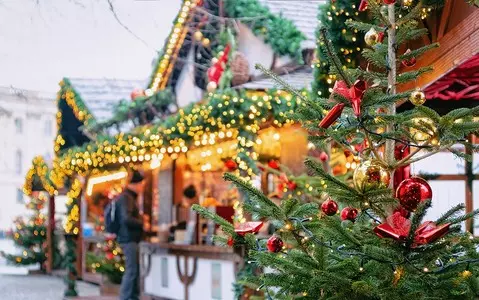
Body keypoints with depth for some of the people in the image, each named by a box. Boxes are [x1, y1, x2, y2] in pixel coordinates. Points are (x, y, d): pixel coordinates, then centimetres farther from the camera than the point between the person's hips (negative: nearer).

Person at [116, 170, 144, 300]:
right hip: (129, 239, -10)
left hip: (131, 238, 10)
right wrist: (142, 223, -13)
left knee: (135, 270, 13)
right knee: (131, 270, -9)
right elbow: (126, 219, -25)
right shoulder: (126, 198, -15)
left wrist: (141, 219, 10)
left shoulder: (130, 197, 18)